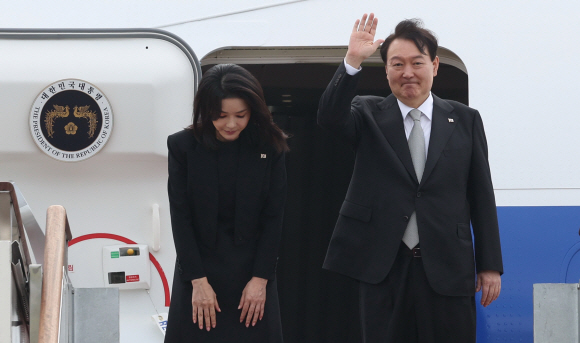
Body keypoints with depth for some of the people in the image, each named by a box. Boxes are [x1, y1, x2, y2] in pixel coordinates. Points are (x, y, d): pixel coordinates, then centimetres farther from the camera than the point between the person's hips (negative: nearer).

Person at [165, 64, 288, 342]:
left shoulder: (269, 148, -3)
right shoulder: (183, 146, -4)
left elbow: (273, 218, -2)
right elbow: (180, 218, -6)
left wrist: (260, 279, -8)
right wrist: (198, 281, -11)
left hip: (252, 271, 0)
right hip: (199, 269, 0)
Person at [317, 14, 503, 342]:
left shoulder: (465, 120, 8)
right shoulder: (369, 115, 7)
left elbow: (482, 195, 8)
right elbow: (330, 117, -15)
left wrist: (491, 264, 4)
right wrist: (352, 62, -27)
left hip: (447, 268, 0)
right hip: (384, 266, 0)